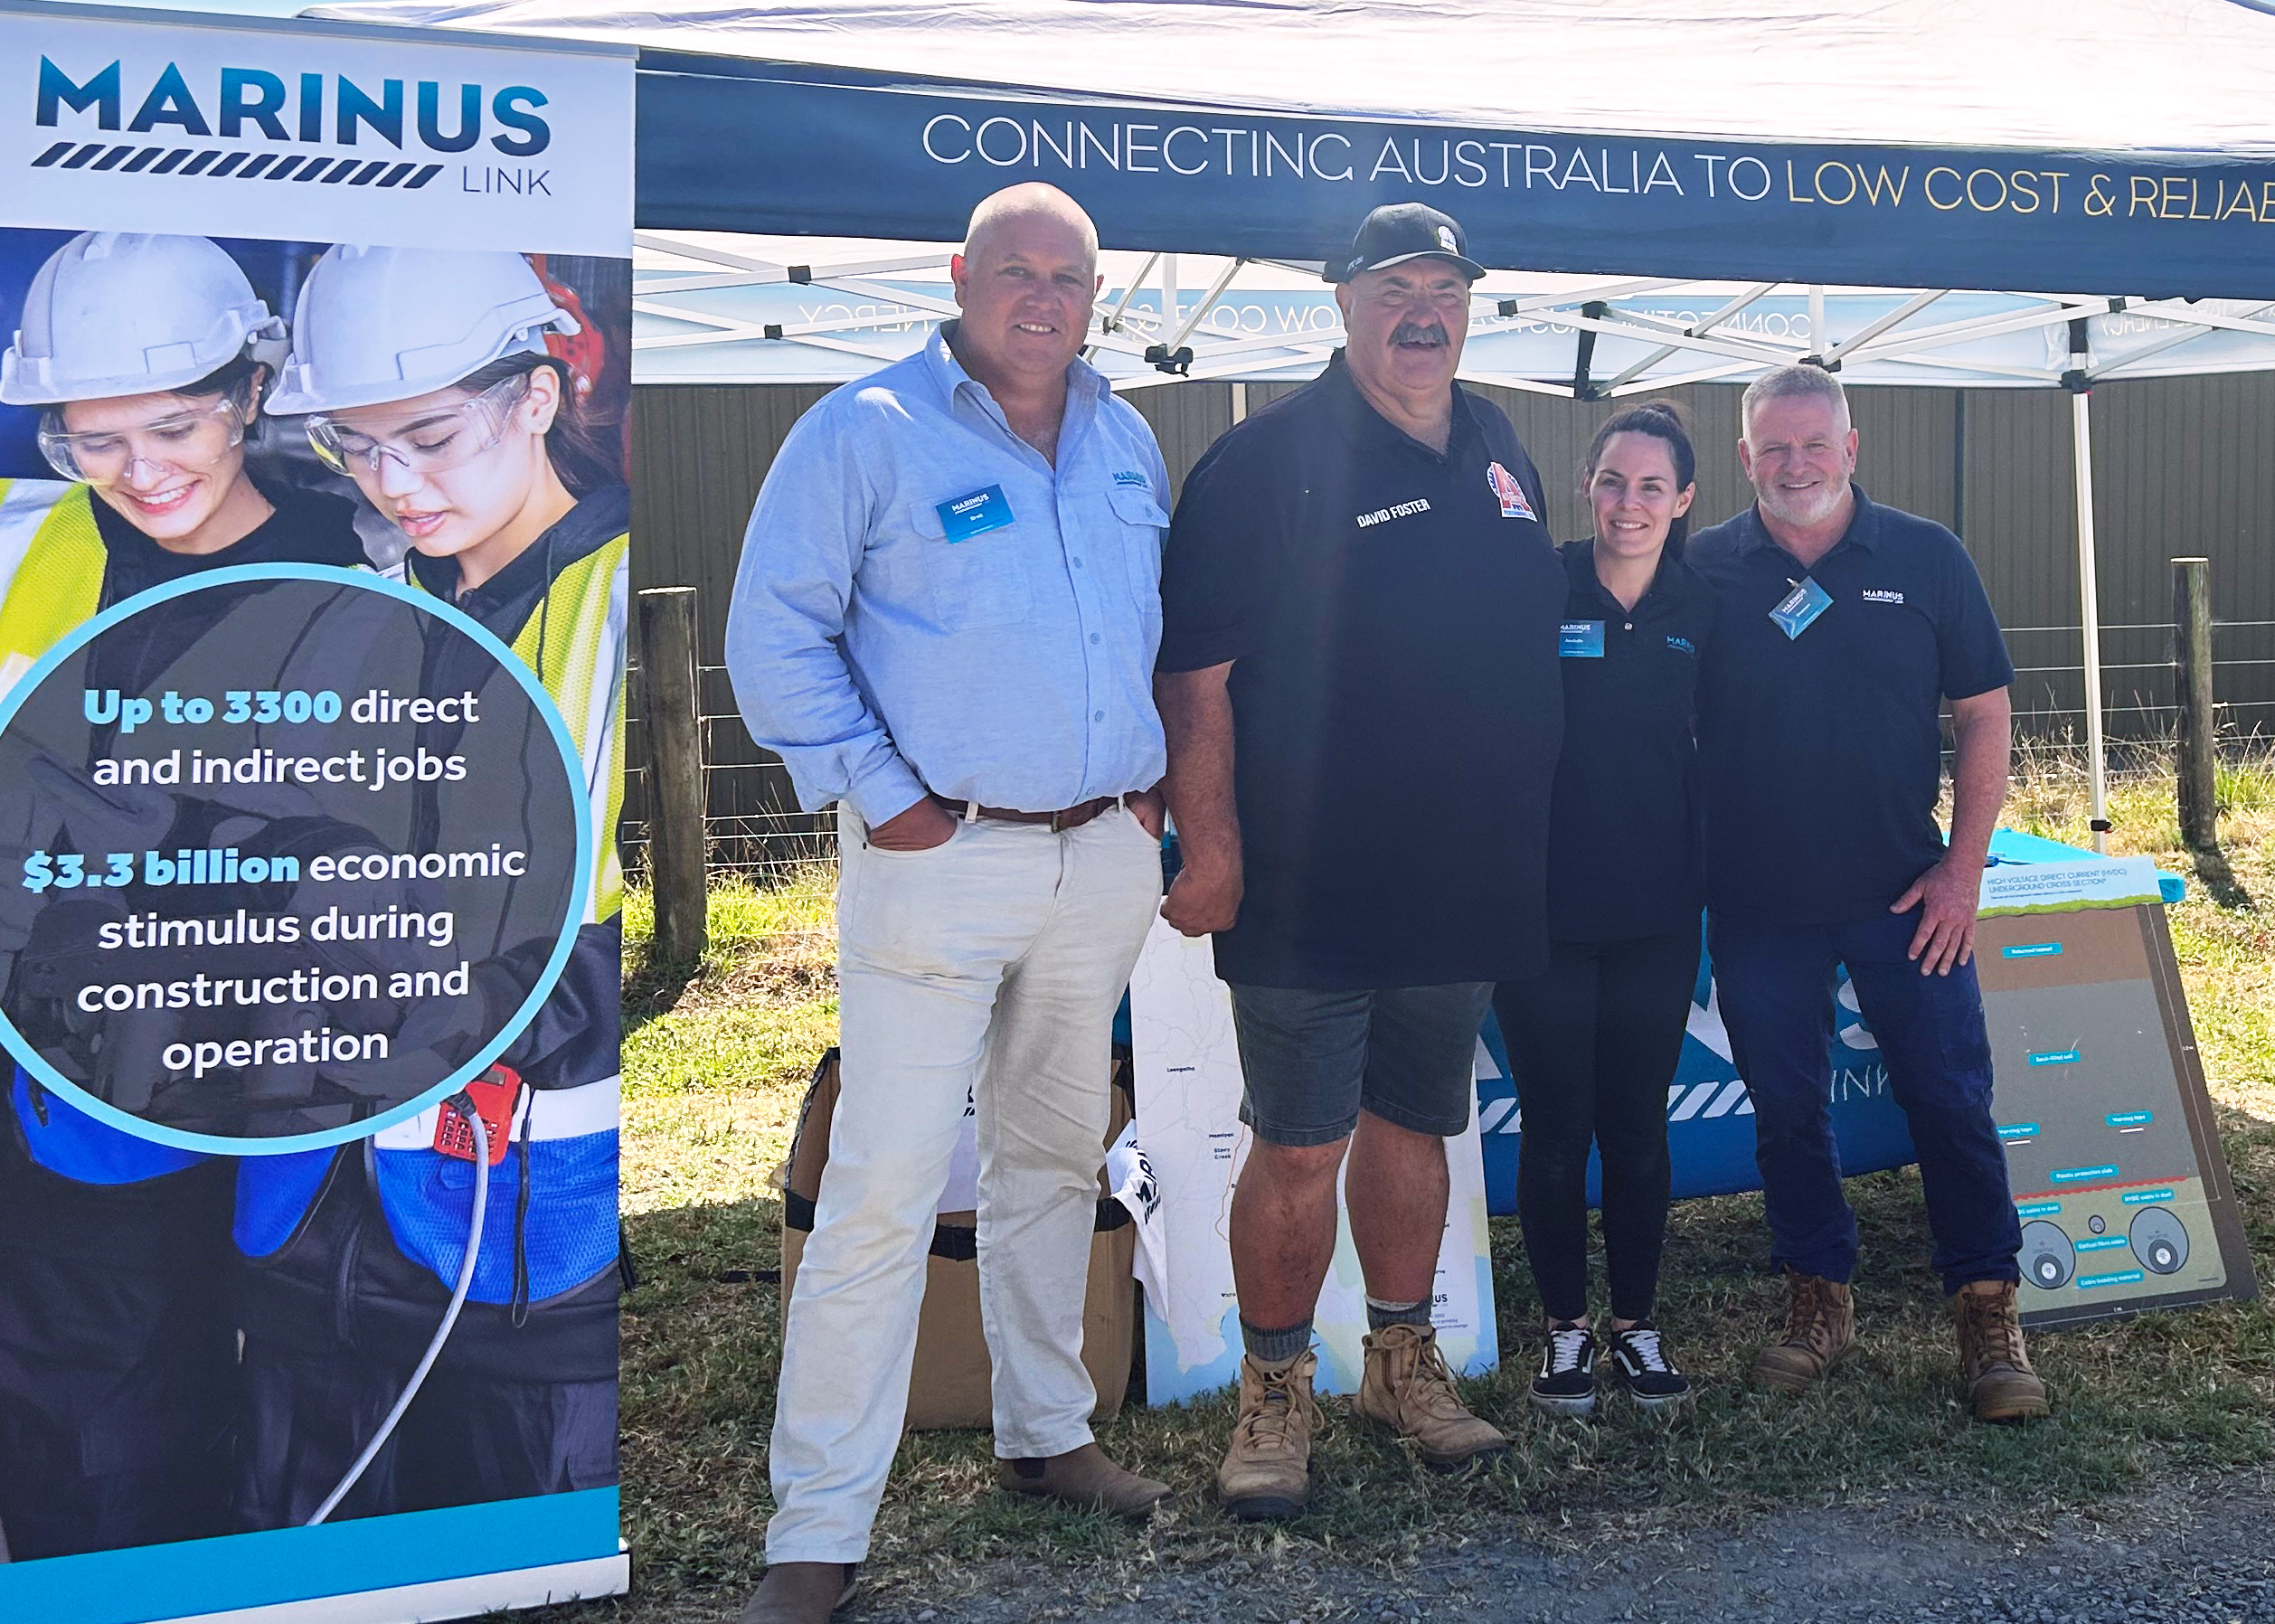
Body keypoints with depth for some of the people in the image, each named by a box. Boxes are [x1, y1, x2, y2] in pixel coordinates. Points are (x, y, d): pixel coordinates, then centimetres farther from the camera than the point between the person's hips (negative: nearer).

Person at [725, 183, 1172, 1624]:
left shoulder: (1126, 442, 13)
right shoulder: (865, 433, -6)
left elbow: (1161, 627, 23)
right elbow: (775, 636, -8)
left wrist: (1151, 783, 10)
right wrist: (880, 796, -13)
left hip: (1103, 858, 6)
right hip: (940, 859, -6)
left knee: (1055, 1157, 17)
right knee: (885, 1190, -7)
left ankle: (1048, 1434, 34)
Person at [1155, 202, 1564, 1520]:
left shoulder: (1501, 455, 11)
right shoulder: (1268, 459, -9)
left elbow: (1532, 636, 21)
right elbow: (1195, 672, -14)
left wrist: (1524, 842, 19)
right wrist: (1212, 846, -18)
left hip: (1465, 887, 6)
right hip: (1307, 890, -6)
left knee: (1416, 1127, 17)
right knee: (1299, 1150, 2)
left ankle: (1405, 1363, 33)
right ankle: (1276, 1394, 19)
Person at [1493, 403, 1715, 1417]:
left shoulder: (1700, 610, 4)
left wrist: (1717, 883, 7)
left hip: (1656, 912, 3)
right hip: (1545, 908, -2)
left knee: (1639, 1127, 11)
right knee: (1556, 1129, 6)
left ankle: (1637, 1324, 27)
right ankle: (1565, 1325, 23)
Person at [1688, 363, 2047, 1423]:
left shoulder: (1925, 559, 1)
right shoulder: (1705, 569, 0)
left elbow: (1984, 715, 3)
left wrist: (1962, 867, -4)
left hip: (1903, 895, 0)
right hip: (1756, 902, 1)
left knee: (1949, 1098, 2)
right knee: (1786, 1111, 9)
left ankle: (1987, 1310, 16)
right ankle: (1819, 1300, 24)